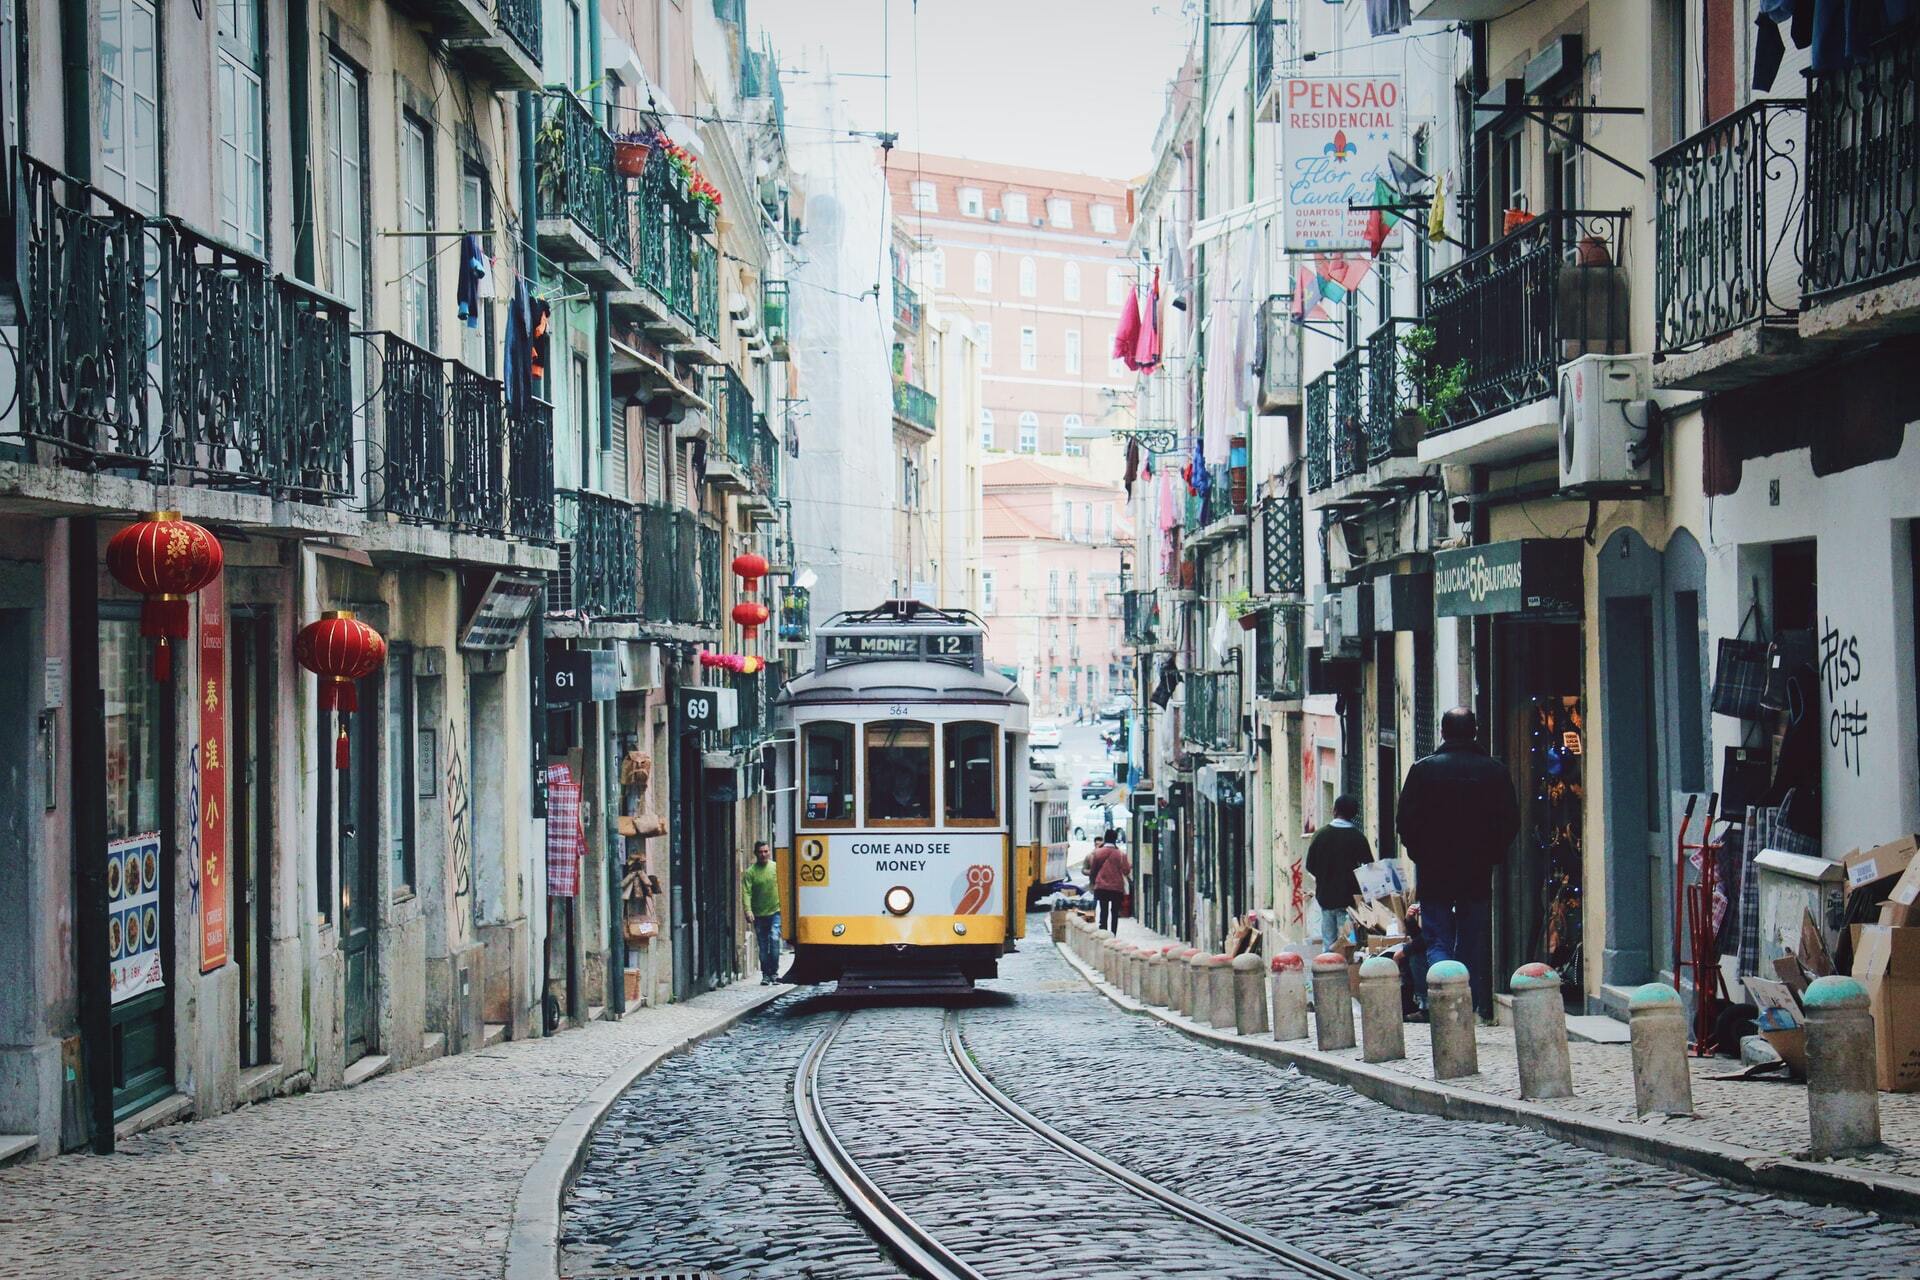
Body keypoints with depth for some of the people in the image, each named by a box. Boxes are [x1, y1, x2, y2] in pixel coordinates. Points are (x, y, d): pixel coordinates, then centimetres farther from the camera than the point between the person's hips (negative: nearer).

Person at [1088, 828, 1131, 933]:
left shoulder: (1097, 852, -2)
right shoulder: (1121, 854, -7)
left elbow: (1092, 870, 6)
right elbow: (1126, 871, -4)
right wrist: (1130, 864, 15)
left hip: (1101, 887, 1)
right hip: (1117, 888, -1)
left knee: (1103, 912, 5)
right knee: (1115, 913, 6)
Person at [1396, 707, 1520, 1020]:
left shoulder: (1423, 769, -6)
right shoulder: (1495, 771, -1)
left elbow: (1405, 822, -5)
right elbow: (1511, 822, 2)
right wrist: (1491, 856, 14)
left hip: (1434, 874, -2)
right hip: (1478, 875, 2)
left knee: (1438, 941, 4)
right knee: (1472, 944, 11)